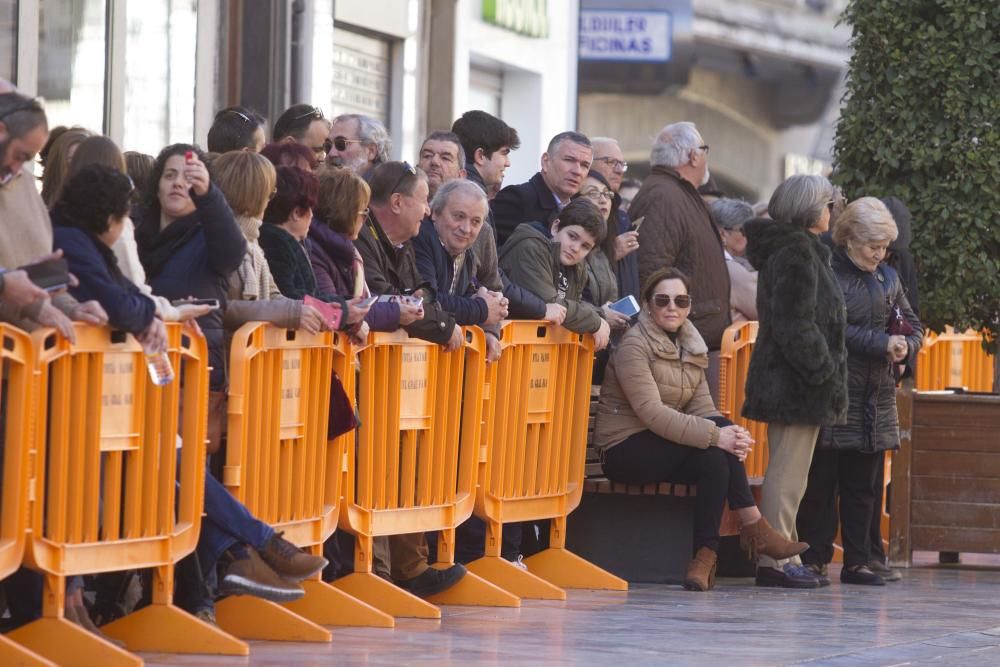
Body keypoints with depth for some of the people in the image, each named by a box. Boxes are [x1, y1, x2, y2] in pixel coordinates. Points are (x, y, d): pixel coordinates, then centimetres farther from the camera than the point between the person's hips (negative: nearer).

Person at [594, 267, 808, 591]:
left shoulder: (691, 348, 13)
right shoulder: (634, 346, -11)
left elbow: (703, 408, 4)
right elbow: (652, 413, -22)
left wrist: (731, 437, -19)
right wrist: (715, 435, -29)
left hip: (664, 448, 7)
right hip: (626, 450, -7)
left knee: (717, 459, -24)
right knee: (714, 453, -27)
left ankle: (706, 557, -21)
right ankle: (755, 529, -20)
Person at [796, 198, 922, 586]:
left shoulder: (888, 278, 14)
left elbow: (913, 325, 20)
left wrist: (906, 346, -3)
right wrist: (882, 343, -18)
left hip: (876, 396, 6)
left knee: (862, 484, 9)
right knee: (821, 481, -2)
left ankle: (857, 561, 12)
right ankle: (815, 558, 3)